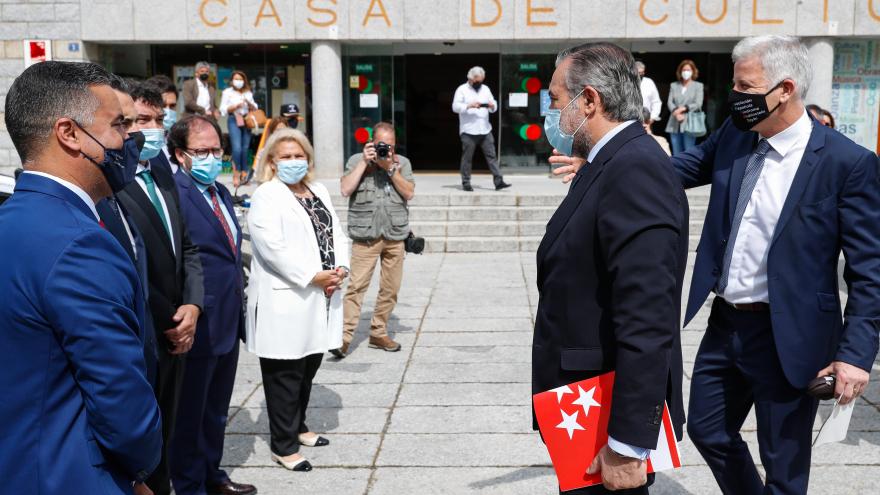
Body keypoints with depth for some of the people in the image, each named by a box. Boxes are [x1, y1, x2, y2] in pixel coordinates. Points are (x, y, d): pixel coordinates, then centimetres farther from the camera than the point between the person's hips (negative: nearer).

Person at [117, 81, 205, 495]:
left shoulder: (162, 174, 10)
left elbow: (187, 248, 13)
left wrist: (192, 306, -1)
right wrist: (169, 321, -11)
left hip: (174, 333, 8)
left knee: (163, 432, 20)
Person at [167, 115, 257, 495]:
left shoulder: (221, 192, 11)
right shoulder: (174, 193, -18)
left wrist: (238, 303, 16)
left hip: (228, 321, 9)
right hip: (198, 326, -9)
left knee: (216, 412, 23)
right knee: (190, 415, 9)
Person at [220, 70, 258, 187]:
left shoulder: (248, 93, 16)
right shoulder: (227, 92, 6)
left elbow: (254, 109, 14)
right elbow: (223, 110, 1)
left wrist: (249, 103, -6)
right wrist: (236, 106, -12)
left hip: (246, 121, 4)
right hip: (234, 120, -3)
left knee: (245, 148, 0)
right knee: (237, 148, -16)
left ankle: (244, 173, 8)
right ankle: (236, 174, -9)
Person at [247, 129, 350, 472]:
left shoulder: (319, 192, 16)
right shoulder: (266, 197, -9)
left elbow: (336, 234, 13)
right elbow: (273, 248, -20)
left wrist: (340, 269, -5)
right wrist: (313, 277, -20)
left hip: (320, 300, 8)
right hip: (285, 302, -7)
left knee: (309, 369, 18)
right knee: (285, 375, 1)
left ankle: (298, 427, 35)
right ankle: (284, 446, 11)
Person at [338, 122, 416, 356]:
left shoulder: (402, 162, 11)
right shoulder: (356, 160, 5)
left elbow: (409, 193, 0)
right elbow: (345, 190, -8)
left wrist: (391, 168, -8)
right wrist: (364, 162, -9)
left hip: (395, 236, 3)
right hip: (365, 235, -3)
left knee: (391, 288, 6)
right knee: (357, 286, -11)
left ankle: (378, 333, 19)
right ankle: (344, 336, -10)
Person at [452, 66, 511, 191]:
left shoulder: (485, 89, 15)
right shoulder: (462, 90, 1)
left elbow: (494, 108, 16)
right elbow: (455, 107, -8)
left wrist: (492, 106, -8)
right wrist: (469, 105, -21)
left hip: (485, 130, 4)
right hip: (468, 131, -4)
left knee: (491, 156, -1)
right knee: (467, 158, 1)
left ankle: (499, 181, -3)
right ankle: (466, 183, 9)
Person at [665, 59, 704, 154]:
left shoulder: (698, 86, 7)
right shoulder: (674, 85, 15)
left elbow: (698, 104, -2)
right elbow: (669, 102, 6)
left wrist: (683, 109, -12)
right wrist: (676, 112, -12)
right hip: (675, 125, 3)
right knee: (676, 154, 5)